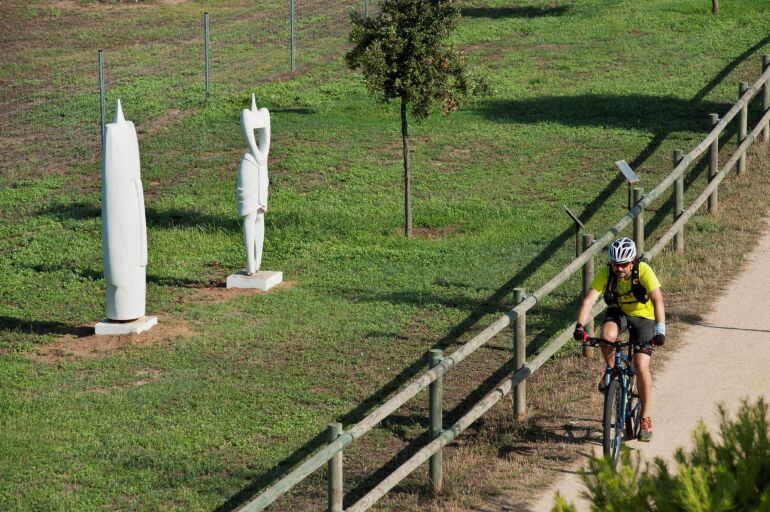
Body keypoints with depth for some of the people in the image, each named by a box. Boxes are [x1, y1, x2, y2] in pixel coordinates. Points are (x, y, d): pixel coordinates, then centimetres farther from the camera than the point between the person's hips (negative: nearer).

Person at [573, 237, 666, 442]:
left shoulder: (643, 271, -28)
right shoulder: (606, 273, -22)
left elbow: (657, 300, -37)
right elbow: (588, 300, -29)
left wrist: (660, 329, -51)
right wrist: (580, 326, -46)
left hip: (643, 316, -2)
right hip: (618, 312, 2)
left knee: (641, 366, -14)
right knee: (607, 335, -34)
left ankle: (646, 420, -2)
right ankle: (611, 369, -2)